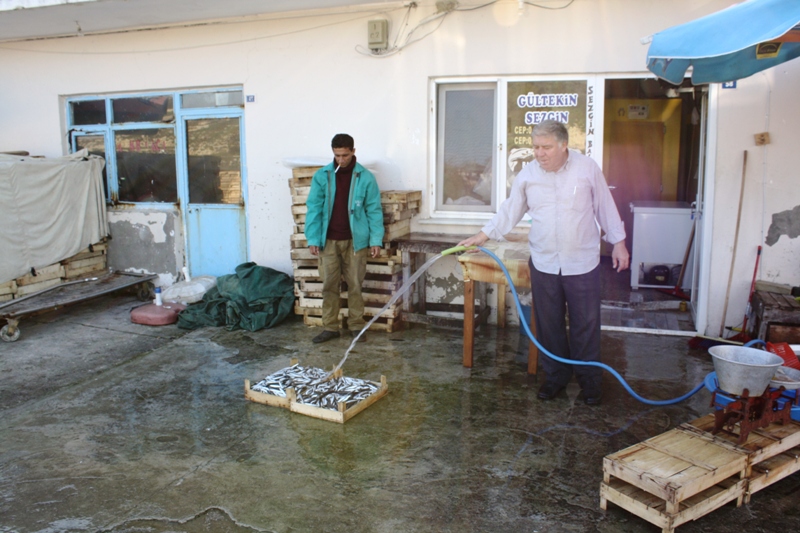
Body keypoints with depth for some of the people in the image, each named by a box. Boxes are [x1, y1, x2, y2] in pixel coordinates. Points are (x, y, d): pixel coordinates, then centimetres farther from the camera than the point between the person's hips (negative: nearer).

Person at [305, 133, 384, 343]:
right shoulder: (321, 176, 0)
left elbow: (374, 210, -1)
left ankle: (357, 326, 18)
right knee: (329, 285, 6)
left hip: (355, 240, -1)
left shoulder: (365, 178, -3)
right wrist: (313, 238, -4)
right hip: (329, 240, 1)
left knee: (355, 285, 6)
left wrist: (376, 239, -7)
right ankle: (330, 327, 16)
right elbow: (314, 209, 1)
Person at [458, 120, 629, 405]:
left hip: (582, 263, -2)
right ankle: (555, 375, 28)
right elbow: (510, 210, 7)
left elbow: (605, 207, 2)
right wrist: (483, 235, 1)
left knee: (585, 323, 6)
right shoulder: (528, 174, 0)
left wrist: (618, 242, 2)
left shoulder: (587, 167, -5)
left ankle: (589, 378, 24)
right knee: (549, 324, 10)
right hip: (543, 263, 2)